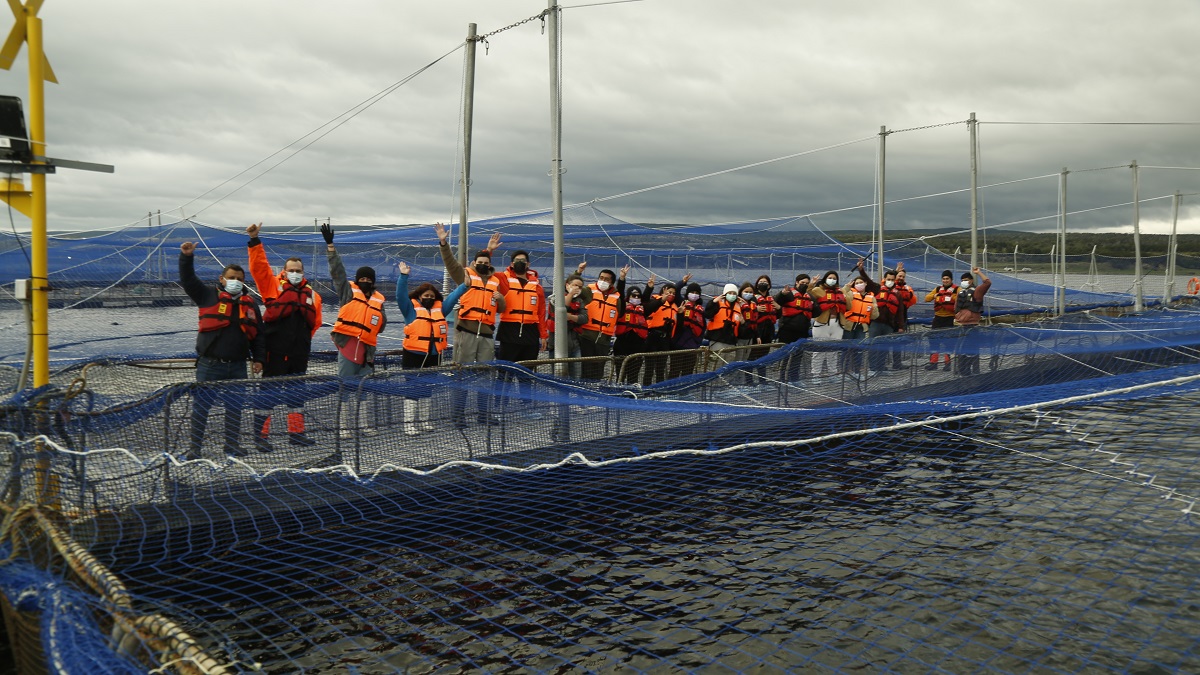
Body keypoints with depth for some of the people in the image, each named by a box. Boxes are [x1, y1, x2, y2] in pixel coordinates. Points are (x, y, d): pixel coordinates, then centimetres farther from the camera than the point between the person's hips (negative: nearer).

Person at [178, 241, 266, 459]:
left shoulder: (250, 304, 9)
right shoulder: (209, 295, 2)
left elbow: (259, 334, 12)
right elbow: (188, 281, -7)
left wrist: (259, 358, 6)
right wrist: (187, 257, -19)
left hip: (238, 367, 3)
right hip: (209, 365, -3)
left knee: (235, 407, 11)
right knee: (201, 406, 1)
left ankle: (232, 445, 23)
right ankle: (194, 446, 11)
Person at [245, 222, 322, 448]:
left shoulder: (312, 295, 13)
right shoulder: (272, 285, 3)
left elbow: (315, 322, 16)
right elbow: (259, 265, -6)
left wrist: (302, 335, 6)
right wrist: (255, 241, -11)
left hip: (299, 353, 4)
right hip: (275, 351, -4)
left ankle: (296, 433, 24)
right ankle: (261, 434, 8)